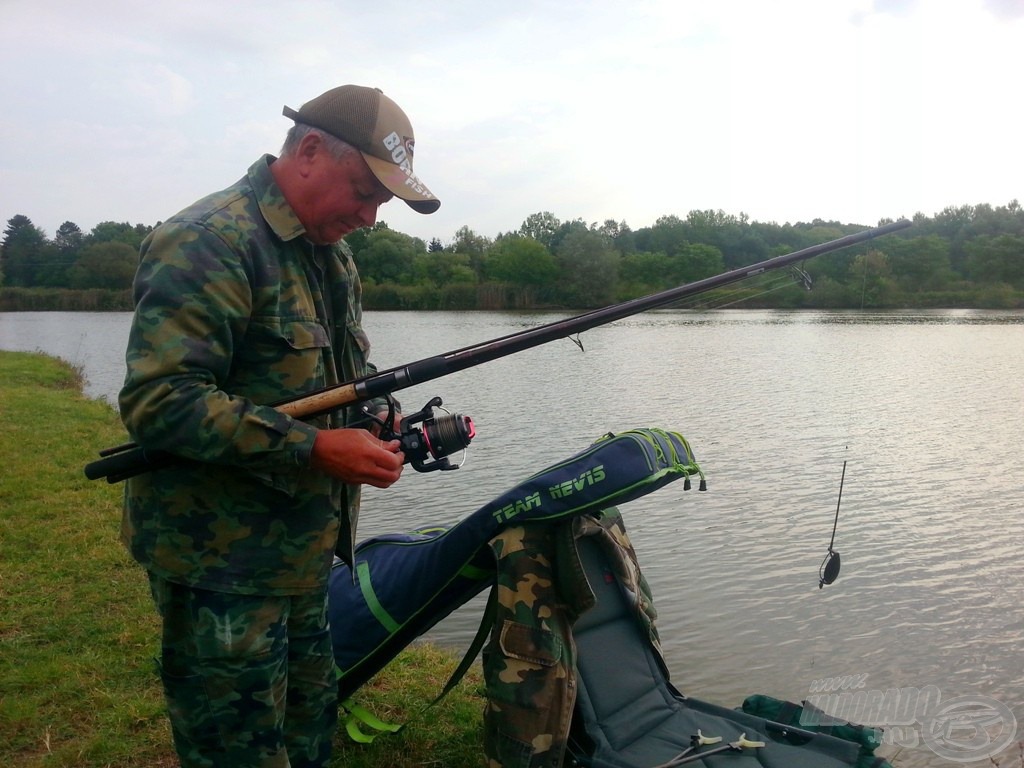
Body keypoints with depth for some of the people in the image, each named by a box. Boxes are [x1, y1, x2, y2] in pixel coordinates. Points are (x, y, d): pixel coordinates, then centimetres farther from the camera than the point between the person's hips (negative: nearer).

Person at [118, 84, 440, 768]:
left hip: (302, 553, 9)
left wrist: (380, 420, 0)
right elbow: (157, 403, -26)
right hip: (222, 565, -8)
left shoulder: (332, 255, 11)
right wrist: (313, 448, -27)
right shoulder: (209, 243, -18)